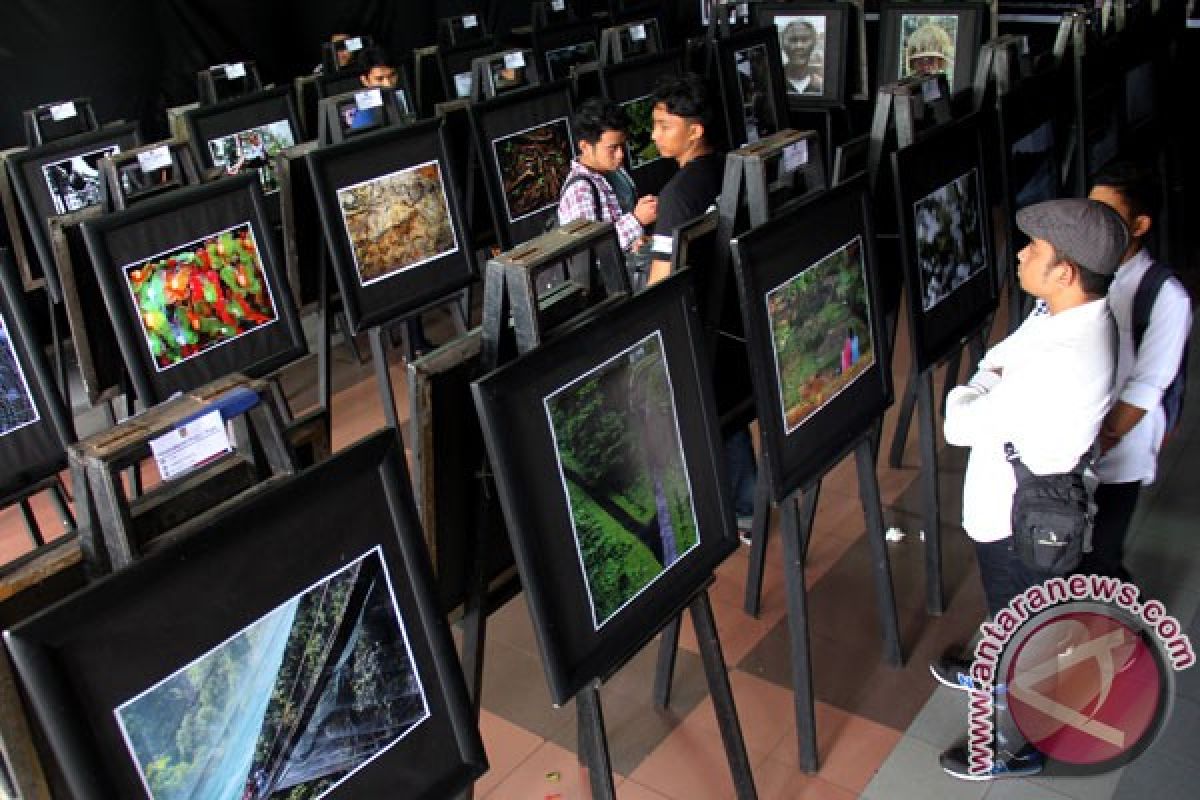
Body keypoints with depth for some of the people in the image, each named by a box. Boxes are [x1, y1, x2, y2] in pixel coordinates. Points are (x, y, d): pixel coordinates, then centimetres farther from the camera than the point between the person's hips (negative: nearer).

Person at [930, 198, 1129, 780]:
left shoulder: (1065, 361, -38)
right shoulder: (1071, 313, -7)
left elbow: (961, 426, -30)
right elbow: (998, 359, 8)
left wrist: (970, 392, -10)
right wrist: (994, 387, -13)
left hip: (1022, 519, -9)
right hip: (1014, 500, 9)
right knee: (1009, 614, 32)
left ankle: (1016, 749, 36)